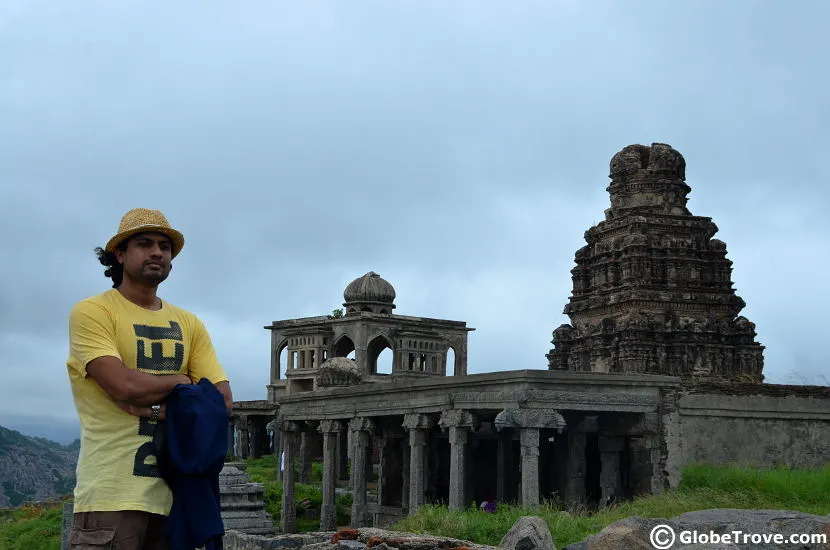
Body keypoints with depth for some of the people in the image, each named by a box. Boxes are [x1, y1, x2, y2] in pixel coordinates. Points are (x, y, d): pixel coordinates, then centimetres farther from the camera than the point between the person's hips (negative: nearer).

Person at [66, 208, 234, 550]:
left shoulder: (189, 324, 16)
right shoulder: (92, 312, -2)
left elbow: (222, 400, 7)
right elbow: (125, 386, -16)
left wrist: (162, 405, -10)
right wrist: (179, 381, 2)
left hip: (174, 491, 5)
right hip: (113, 494, -5)